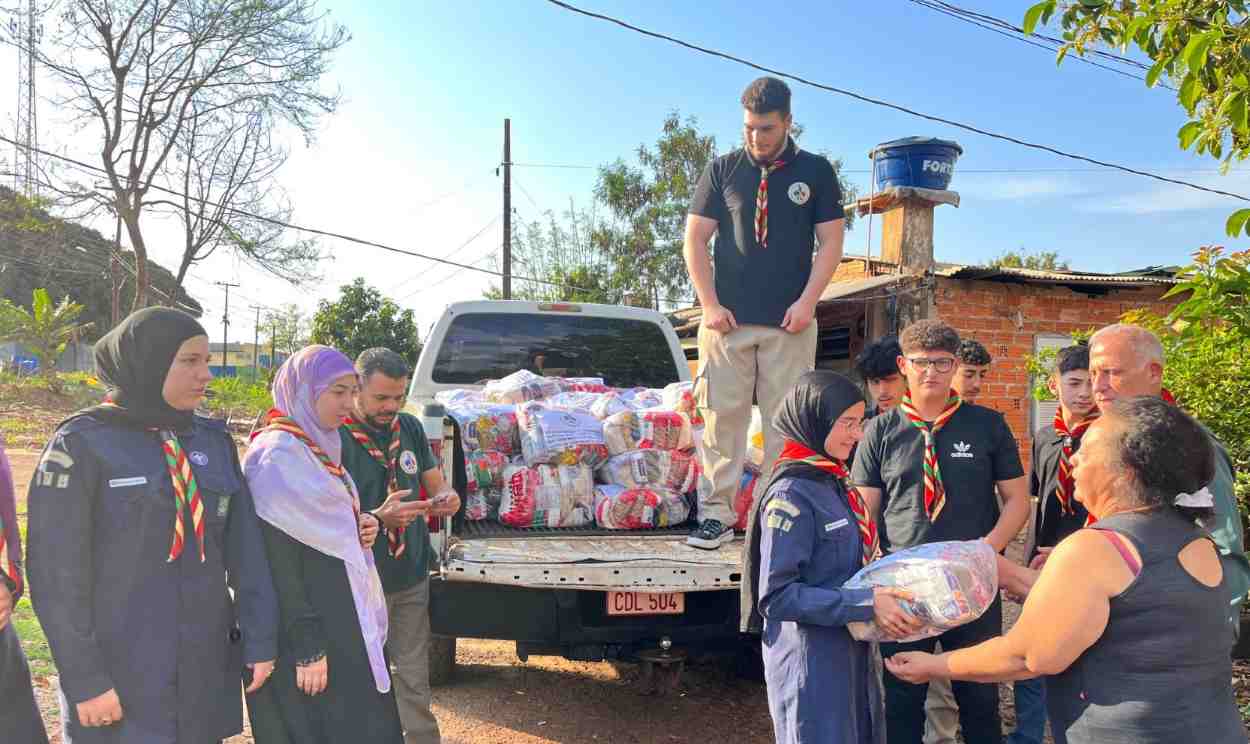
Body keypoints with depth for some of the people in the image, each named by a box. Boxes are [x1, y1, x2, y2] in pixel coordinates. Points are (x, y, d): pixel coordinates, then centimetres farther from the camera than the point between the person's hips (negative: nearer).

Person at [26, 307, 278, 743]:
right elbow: (56, 572, -10)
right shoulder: (83, 443, -8)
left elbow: (245, 548, 4)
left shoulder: (214, 440, 5)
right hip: (121, 677, -4)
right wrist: (84, 679, -11)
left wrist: (260, 639, -1)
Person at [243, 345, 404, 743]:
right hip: (305, 634, -9)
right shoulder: (277, 456, -16)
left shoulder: (320, 447, 11)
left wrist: (360, 527, 0)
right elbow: (279, 562, -20)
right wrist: (306, 647, -21)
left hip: (341, 622, 9)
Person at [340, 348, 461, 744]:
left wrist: (446, 498, -9)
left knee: (415, 679, 11)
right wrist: (378, 518, -30)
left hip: (413, 578, 4)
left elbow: (435, 484, 15)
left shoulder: (411, 428, 5)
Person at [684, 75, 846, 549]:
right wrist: (710, 305, -3)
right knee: (721, 416, -1)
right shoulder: (722, 170, 8)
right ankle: (716, 515, 5)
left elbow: (831, 243, 5)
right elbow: (694, 241, 6)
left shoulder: (815, 172, 7)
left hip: (790, 323, 0)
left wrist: (806, 302, -6)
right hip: (727, 319, 1)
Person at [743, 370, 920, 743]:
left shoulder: (836, 483, 8)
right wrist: (867, 605, -24)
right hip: (812, 663, -9)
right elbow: (776, 596, -23)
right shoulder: (791, 495, -19)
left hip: (856, 654, 9)